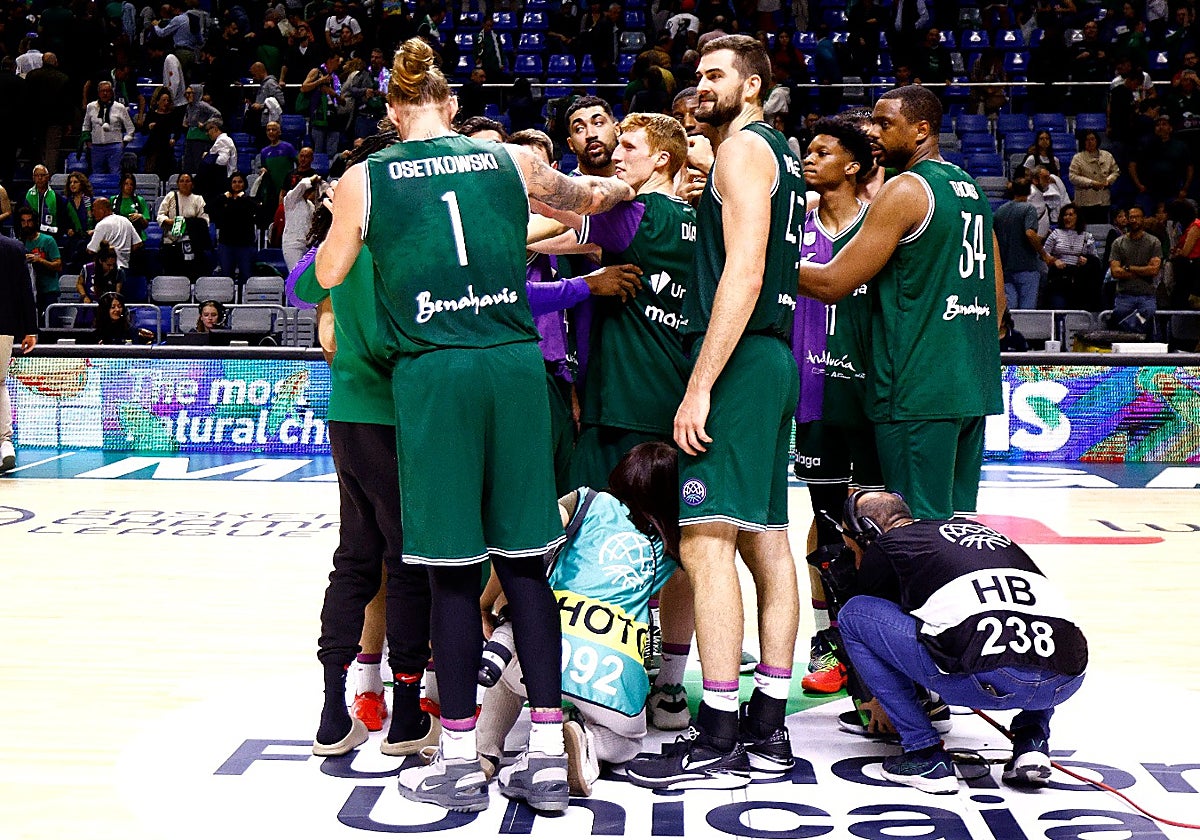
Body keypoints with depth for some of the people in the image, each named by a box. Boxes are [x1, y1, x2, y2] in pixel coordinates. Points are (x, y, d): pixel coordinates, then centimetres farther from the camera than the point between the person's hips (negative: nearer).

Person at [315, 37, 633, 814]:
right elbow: (593, 197, 30)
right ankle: (548, 754, 10)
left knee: (452, 570, 4)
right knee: (524, 562, 8)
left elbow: (327, 279, 16)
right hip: (517, 363, 2)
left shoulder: (365, 179, 4)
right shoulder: (512, 161, 10)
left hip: (432, 371, -2)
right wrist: (621, 187, 52)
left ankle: (460, 761, 12)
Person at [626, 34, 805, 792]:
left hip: (740, 359, -11)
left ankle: (718, 744, -12)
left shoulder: (742, 147, -8)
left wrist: (700, 386, -22)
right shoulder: (779, 155, 21)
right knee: (766, 539, 10)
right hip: (773, 359, 11)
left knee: (706, 542, -12)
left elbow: (743, 274, -19)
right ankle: (768, 732, 15)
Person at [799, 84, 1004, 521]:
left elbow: (832, 283, -12)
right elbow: (997, 297, 21)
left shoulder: (906, 190, -10)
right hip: (972, 386, 9)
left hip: (919, 388, -9)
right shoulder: (972, 189, 16)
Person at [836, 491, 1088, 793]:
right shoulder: (976, 528, 36)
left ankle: (925, 753, 12)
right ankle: (1031, 741, 19)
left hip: (986, 678, -6)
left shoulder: (884, 546, 19)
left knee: (855, 614, 14)